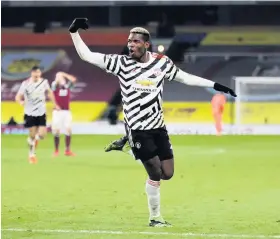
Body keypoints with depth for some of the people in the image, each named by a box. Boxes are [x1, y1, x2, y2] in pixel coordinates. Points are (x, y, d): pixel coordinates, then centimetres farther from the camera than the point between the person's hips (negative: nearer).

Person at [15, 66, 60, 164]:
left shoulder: (44, 82, -2)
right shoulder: (26, 84, -11)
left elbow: (49, 92, 17)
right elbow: (18, 97, -11)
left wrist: (55, 104, 22)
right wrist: (21, 102, -34)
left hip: (41, 112, 2)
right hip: (30, 113, -2)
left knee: (42, 135, -6)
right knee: (32, 134, -1)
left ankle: (32, 140, 30)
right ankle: (32, 154, 17)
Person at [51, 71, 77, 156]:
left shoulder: (67, 86, 11)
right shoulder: (55, 86, 1)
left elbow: (73, 79, -3)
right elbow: (56, 82, -21)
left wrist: (64, 74, 3)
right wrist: (59, 76, -7)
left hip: (66, 111, 3)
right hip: (57, 111, -3)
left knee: (68, 130, -3)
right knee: (56, 130, -3)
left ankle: (67, 150, 4)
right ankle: (56, 150, 6)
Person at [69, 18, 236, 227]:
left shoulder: (162, 62, 0)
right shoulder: (121, 63, -8)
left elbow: (185, 78, 12)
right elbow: (87, 56, -8)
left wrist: (215, 85, 11)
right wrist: (74, 32, -21)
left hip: (158, 127, 4)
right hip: (138, 129, -4)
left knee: (168, 173, 3)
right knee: (156, 174, -6)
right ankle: (155, 218, 14)